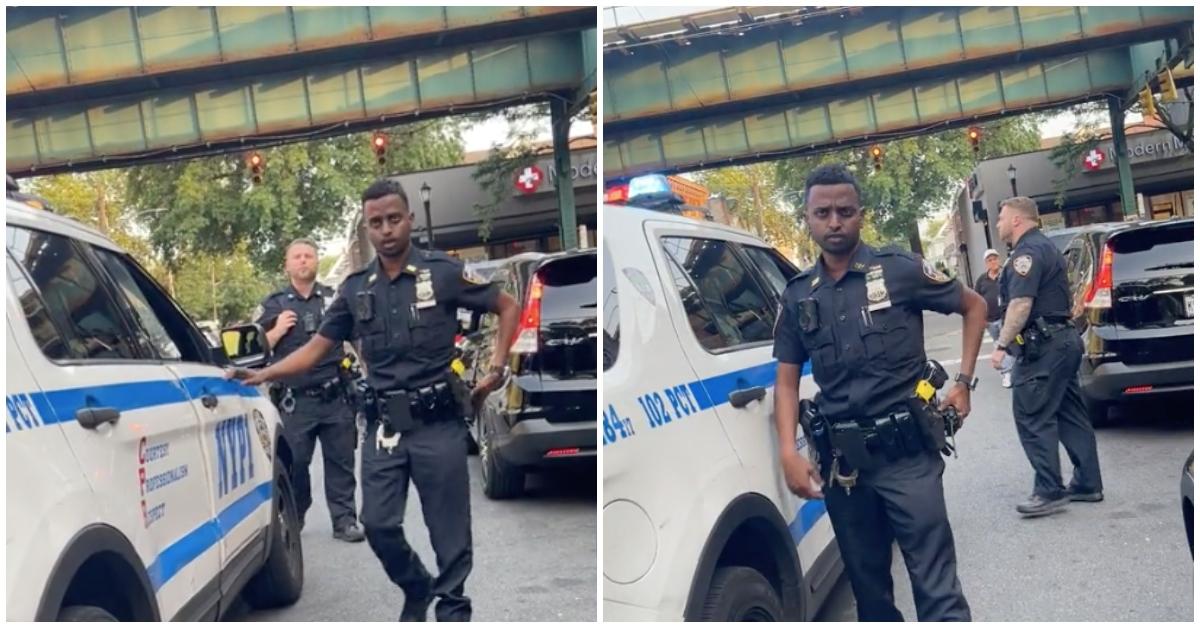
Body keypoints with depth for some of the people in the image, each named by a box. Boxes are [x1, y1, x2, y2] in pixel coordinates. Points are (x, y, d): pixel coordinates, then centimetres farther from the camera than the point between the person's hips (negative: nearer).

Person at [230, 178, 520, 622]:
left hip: (438, 423, -3)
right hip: (384, 427, 4)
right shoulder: (356, 288, 8)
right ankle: (417, 589, 31)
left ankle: (452, 604, 21)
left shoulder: (443, 272, -3)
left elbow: (507, 307, 5)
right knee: (378, 524, 6)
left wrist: (498, 365, -4)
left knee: (449, 526, 3)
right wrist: (260, 376, -1)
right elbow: (315, 349, 10)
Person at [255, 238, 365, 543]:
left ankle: (344, 519, 9)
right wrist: (277, 330, -9)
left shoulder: (335, 298, 10)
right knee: (294, 463, 5)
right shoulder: (273, 304, 7)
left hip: (336, 396, 1)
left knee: (341, 461, 3)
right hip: (296, 401, 0)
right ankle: (292, 518, 21)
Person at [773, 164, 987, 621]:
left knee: (937, 587, -3)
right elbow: (787, 380, 7)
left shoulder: (900, 270, -3)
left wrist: (964, 382, 2)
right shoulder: (798, 296, 6)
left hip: (906, 452, -3)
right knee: (867, 582, 16)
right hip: (840, 460, 4)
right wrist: (789, 453, -6)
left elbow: (973, 305, 10)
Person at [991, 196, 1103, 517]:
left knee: (1033, 419, -7)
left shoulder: (1027, 251, -14)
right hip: (1062, 341, 11)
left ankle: (1049, 492, -5)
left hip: (1042, 346, -11)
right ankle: (1088, 484, 18)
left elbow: (1021, 304, -23)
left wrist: (1002, 345, -20)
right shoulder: (1046, 247, 19)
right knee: (1070, 416, 13)